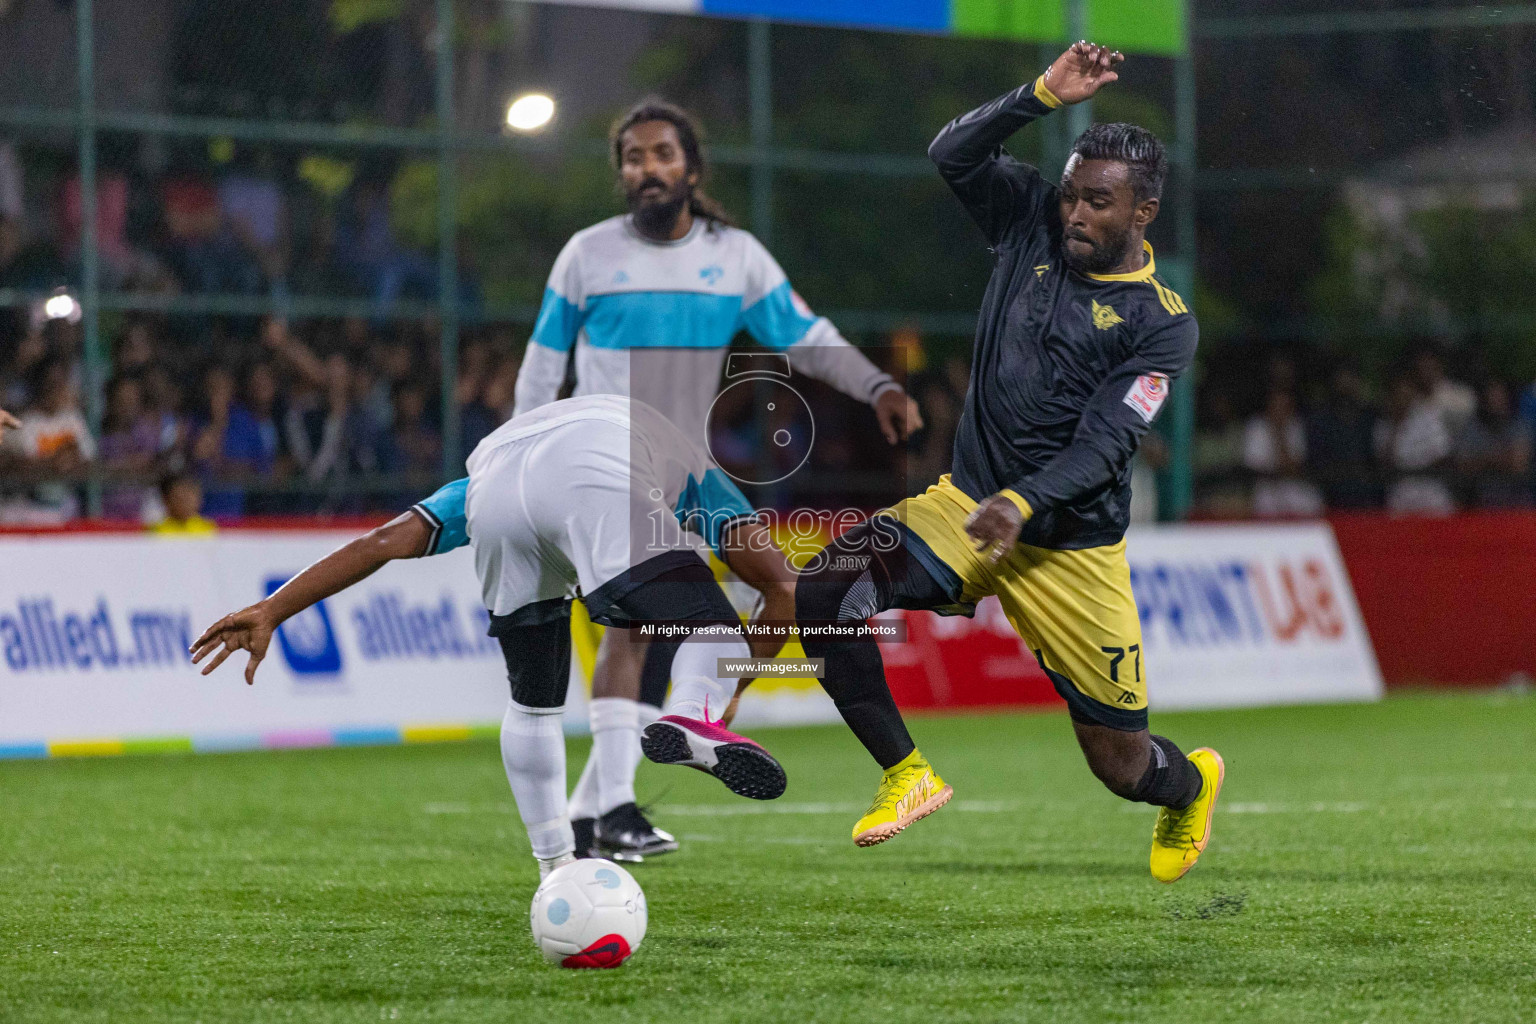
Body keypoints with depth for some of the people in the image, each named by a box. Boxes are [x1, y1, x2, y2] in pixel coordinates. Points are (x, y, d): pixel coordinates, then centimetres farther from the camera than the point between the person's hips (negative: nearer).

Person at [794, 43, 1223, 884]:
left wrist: (1022, 503, -34)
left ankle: (1192, 785, 41)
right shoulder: (1035, 223, 2)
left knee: (1121, 763, 0)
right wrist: (1043, 96, -18)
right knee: (821, 593, -22)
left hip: (1069, 550, -3)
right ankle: (907, 776, -4)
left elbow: (1104, 443, -19)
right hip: (966, 504, 3)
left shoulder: (1162, 324, -10)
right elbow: (953, 155, -7)